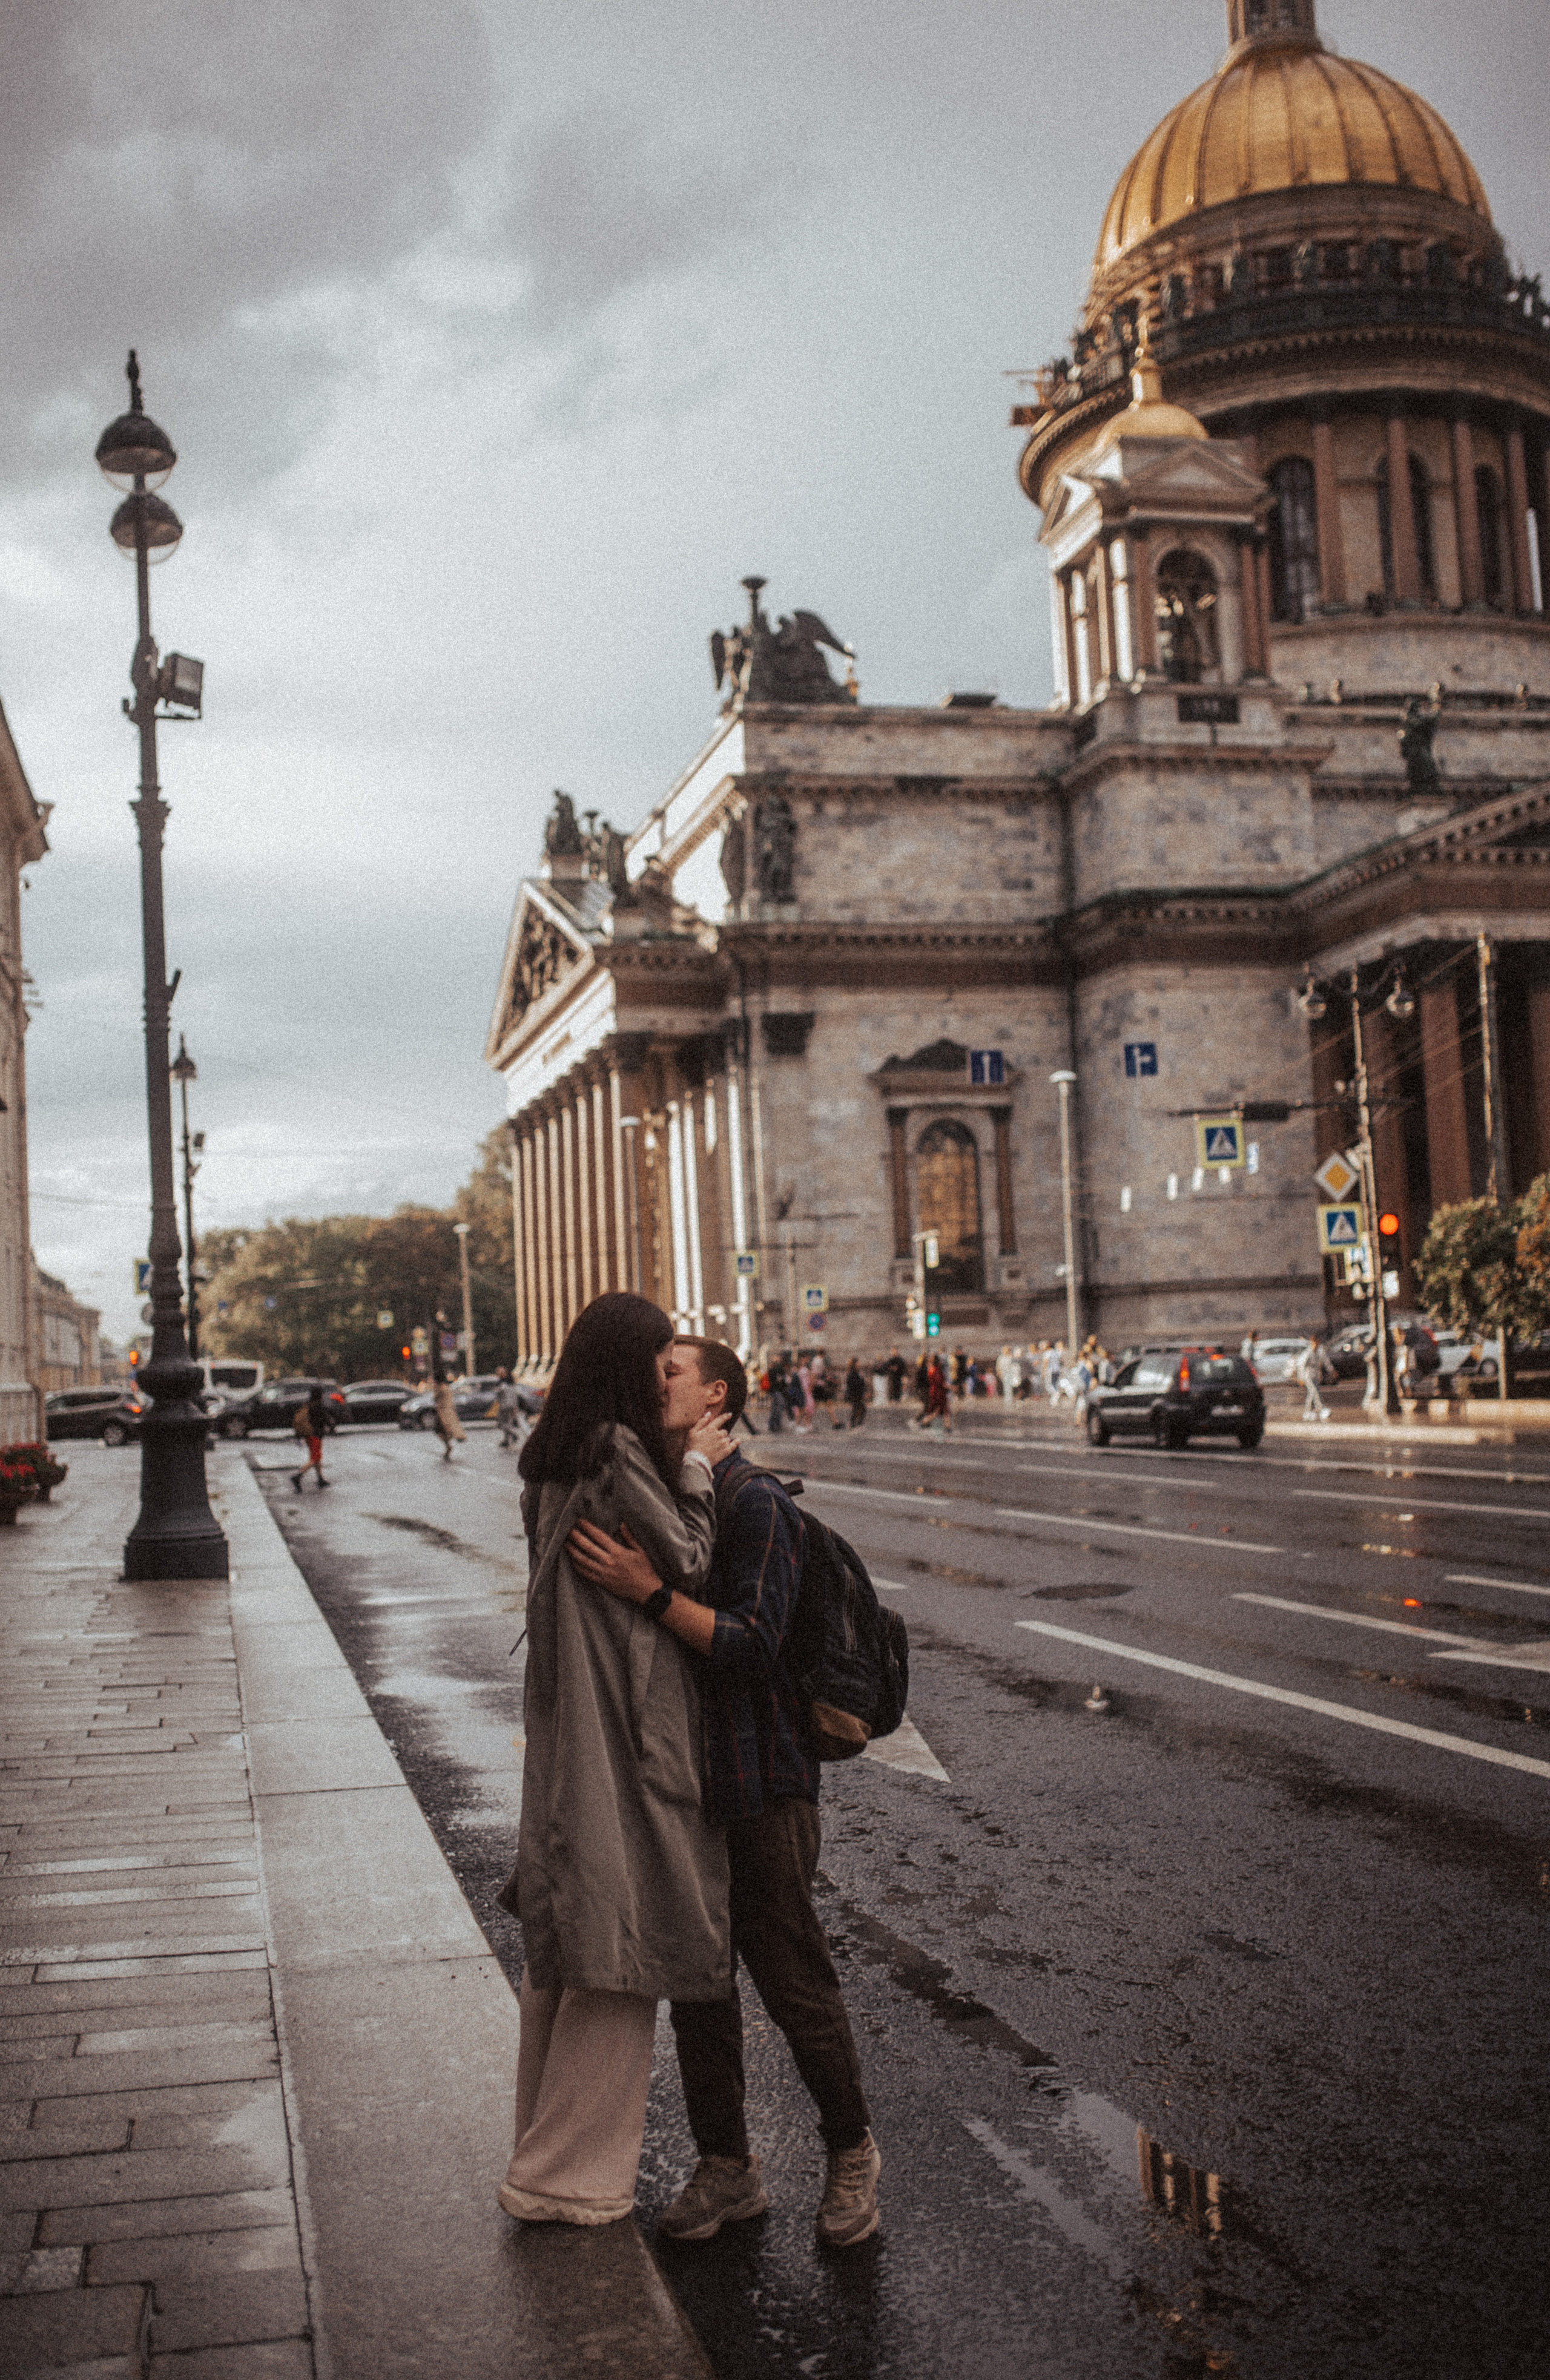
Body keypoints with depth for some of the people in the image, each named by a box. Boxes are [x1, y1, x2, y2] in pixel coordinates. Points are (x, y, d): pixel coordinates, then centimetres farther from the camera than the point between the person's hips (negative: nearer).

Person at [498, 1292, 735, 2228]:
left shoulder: (558, 1458, 12)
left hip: (569, 1729, 10)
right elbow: (688, 1561, -12)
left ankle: (551, 2144, 28)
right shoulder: (617, 1452, -17)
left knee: (566, 1949, 17)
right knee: (619, 1946, 0)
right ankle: (563, 2175, 7)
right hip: (622, 1732, -10)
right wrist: (698, 1468, 0)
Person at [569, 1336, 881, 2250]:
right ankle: (727, 2169, 25)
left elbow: (753, 1643, -23)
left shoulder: (755, 1503, -14)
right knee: (697, 1983, 13)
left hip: (760, 1785, -7)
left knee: (796, 1983, 1)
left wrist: (647, 1590, -29)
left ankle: (853, 2152, 21)